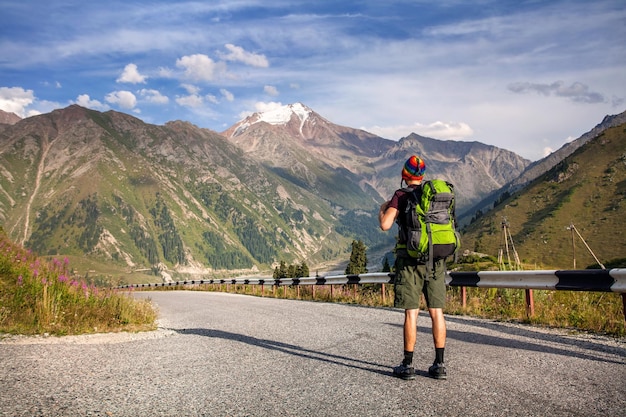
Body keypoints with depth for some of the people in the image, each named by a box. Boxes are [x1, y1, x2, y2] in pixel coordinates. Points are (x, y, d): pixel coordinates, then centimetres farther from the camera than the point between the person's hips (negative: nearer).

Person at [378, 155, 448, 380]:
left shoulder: (401, 195, -5)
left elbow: (385, 225, -16)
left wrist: (382, 209, 6)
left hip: (410, 259, -4)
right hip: (436, 260, 4)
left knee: (411, 313, -1)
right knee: (436, 312, 6)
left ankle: (407, 365, 5)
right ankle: (439, 365, 9)